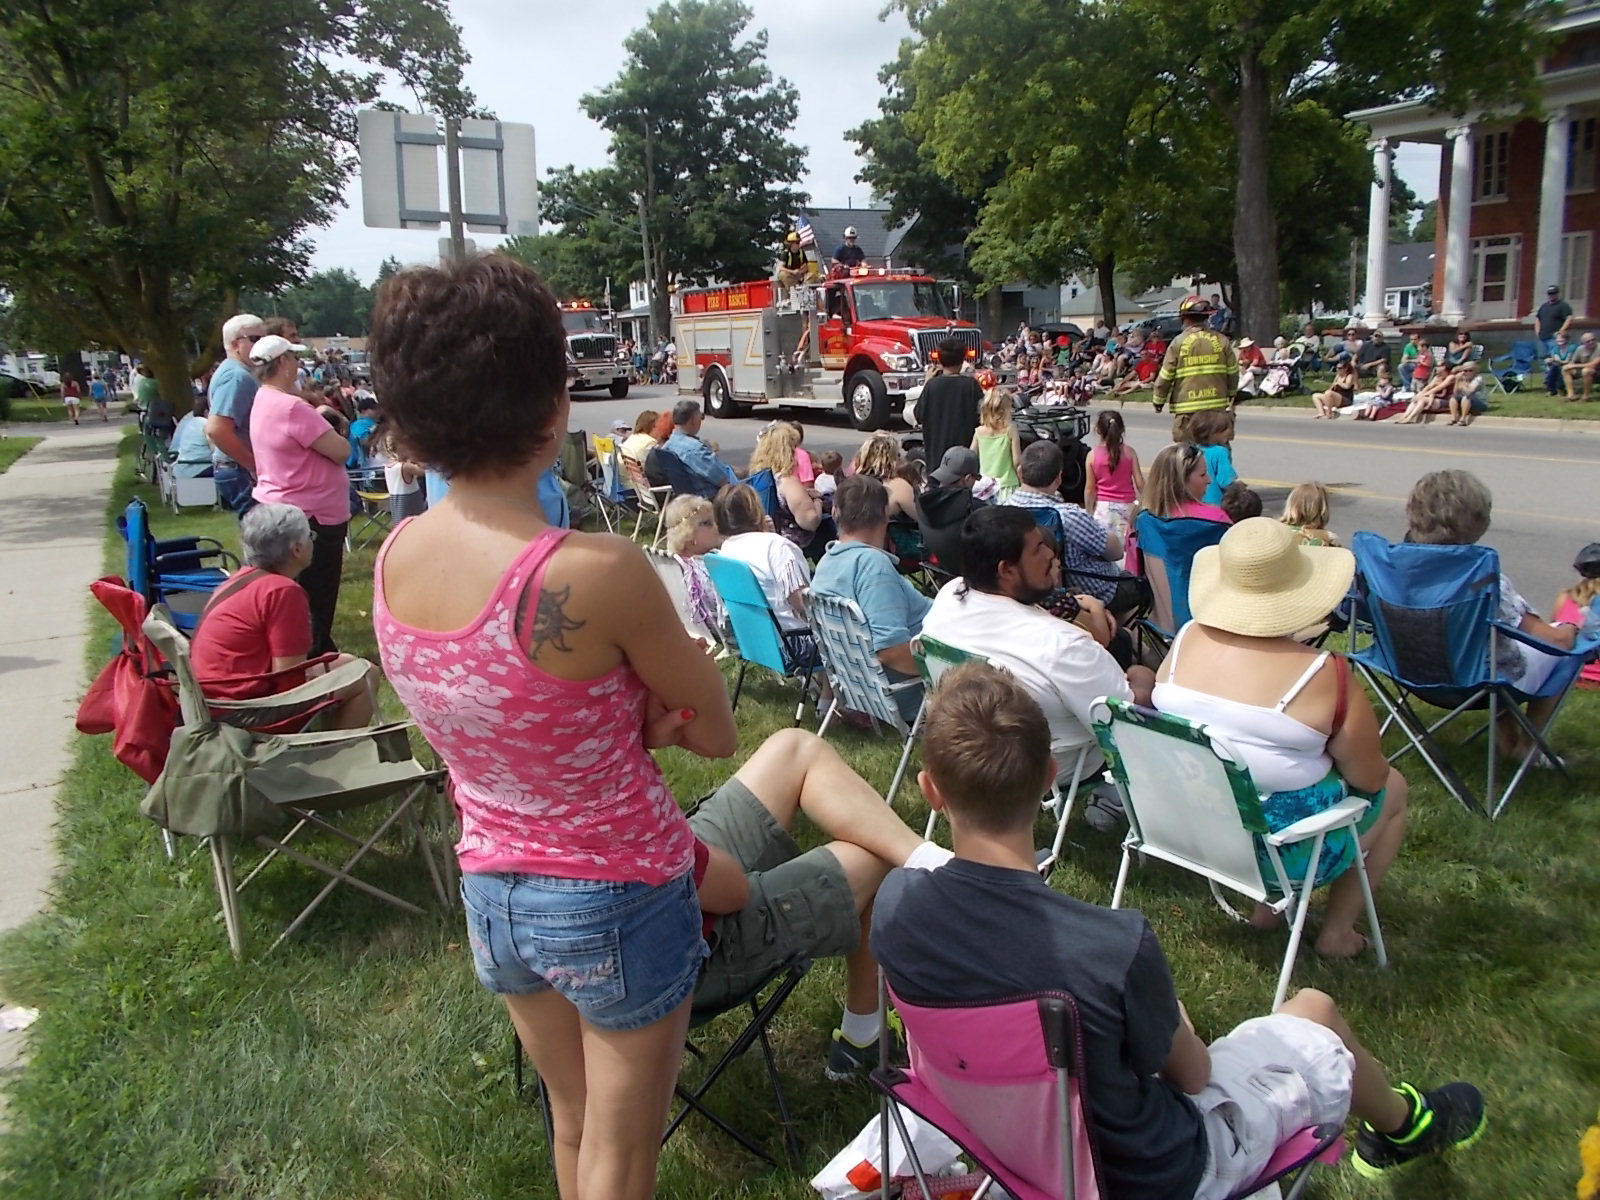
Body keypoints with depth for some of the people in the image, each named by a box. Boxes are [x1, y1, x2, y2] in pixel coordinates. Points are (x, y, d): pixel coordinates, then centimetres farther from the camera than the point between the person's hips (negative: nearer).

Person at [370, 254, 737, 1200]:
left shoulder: (395, 556, -9)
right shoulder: (599, 573, -30)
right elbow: (714, 727, -14)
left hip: (492, 893, 6)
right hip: (618, 900, -6)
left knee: (573, 1122, 29)